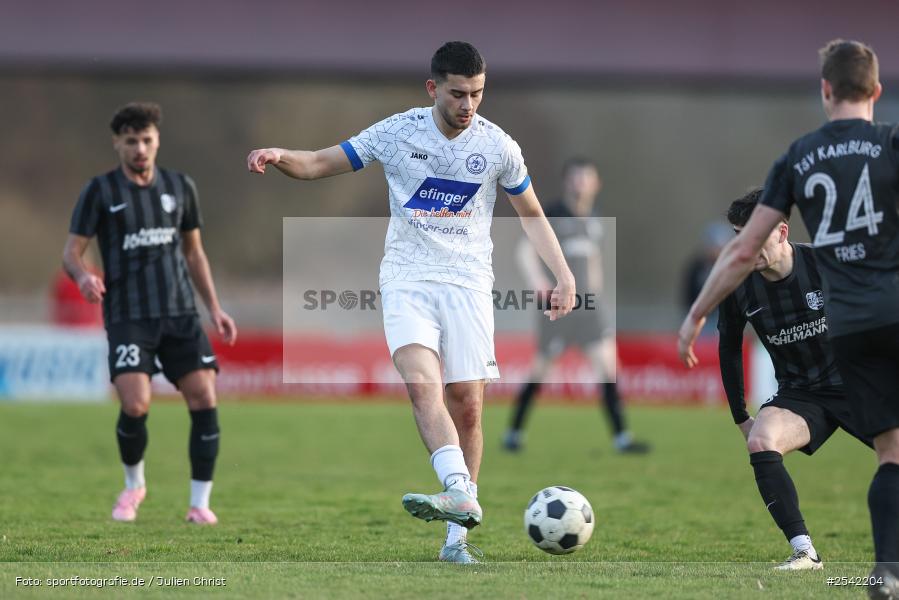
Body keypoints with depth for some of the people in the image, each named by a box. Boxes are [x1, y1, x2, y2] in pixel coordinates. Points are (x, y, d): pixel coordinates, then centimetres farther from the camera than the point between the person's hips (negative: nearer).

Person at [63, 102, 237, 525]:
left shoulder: (180, 187, 11)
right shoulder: (100, 191, 0)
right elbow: (71, 251, -1)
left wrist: (214, 308, 13)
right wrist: (83, 277, -24)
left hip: (180, 313, 3)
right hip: (128, 316, -3)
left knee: (204, 397, -10)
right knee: (135, 404, -18)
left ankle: (200, 503, 0)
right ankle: (133, 485, 12)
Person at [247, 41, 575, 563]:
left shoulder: (497, 146, 2)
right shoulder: (397, 133, -1)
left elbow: (531, 213, 16)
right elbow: (320, 164, 6)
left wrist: (564, 274, 7)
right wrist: (279, 156, -15)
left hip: (469, 284, 1)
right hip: (408, 279, -1)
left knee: (467, 403, -4)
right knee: (422, 382, -25)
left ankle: (457, 534, 4)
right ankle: (461, 495, -39)